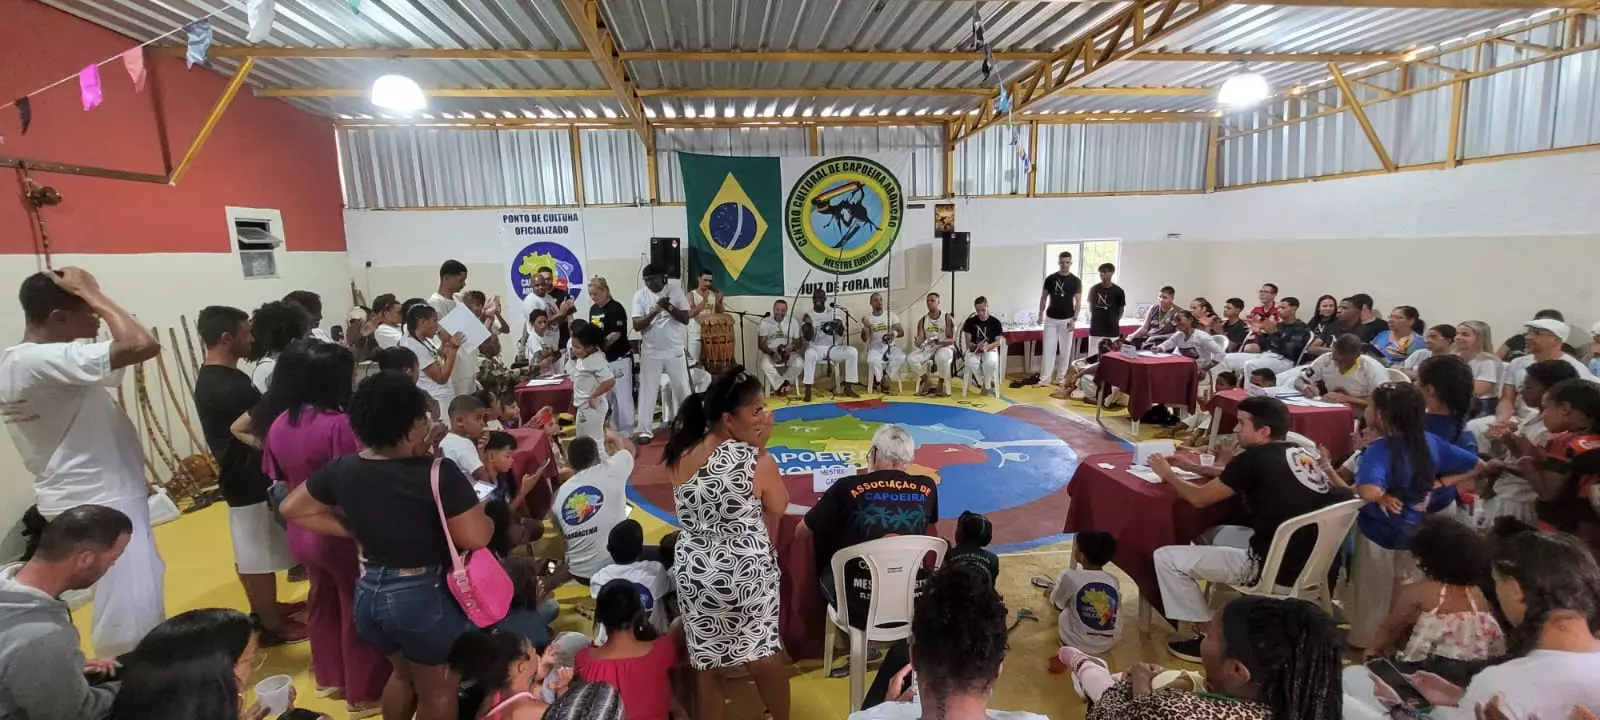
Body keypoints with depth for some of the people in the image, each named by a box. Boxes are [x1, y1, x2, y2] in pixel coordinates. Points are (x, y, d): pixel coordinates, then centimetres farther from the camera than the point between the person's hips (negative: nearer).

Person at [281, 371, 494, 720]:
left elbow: (293, 509, 10)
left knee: (404, 674, 32)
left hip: (368, 594, 6)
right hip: (425, 597, -6)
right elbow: (477, 538, -24)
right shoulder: (438, 473, -24)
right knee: (437, 691, 18)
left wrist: (353, 530, 8)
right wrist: (483, 515, -3)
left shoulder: (343, 469, -5)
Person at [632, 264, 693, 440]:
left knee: (682, 389, 12)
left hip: (675, 350, 0)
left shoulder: (675, 290, -5)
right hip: (650, 352, 0)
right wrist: (654, 311, -25)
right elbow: (637, 325, -11)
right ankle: (645, 431, 11)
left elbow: (686, 319, -7)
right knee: (647, 391, 3)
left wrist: (669, 307, -23)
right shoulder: (640, 295, -5)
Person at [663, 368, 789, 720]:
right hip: (747, 573, -2)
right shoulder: (760, 463, -20)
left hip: (694, 573, 3)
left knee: (707, 665, 18)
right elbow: (777, 509, -3)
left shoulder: (681, 457, -7)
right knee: (763, 657, 21)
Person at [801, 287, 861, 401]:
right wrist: (808, 324, -30)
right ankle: (808, 391, -34)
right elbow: (808, 338, -12)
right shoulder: (808, 316, -2)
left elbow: (841, 334, -4)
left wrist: (839, 325, -27)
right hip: (816, 348, -2)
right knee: (810, 354, -38)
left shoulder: (834, 312, 3)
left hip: (833, 347, 3)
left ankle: (847, 389, -16)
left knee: (852, 352, -23)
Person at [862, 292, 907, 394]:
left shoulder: (891, 315, 7)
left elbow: (902, 332, 0)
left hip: (890, 347, 1)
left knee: (901, 358, -31)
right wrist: (866, 328, -24)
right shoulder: (867, 319, 5)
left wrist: (895, 333, -24)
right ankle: (880, 380, -7)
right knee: (873, 361, -36)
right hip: (875, 348, -1)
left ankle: (885, 376, -8)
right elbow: (864, 339, -3)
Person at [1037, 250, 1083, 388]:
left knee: (1065, 350, 6)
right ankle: (1045, 379, 0)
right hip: (1051, 319, 1)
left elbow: (1078, 302, -2)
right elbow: (1044, 298, 8)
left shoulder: (1075, 281, -3)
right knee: (1048, 349, -1)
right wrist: (1040, 315, 2)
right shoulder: (1050, 278, 0)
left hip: (1066, 320, -1)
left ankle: (1060, 377, 17)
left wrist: (1074, 320, -10)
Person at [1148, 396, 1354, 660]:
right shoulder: (1298, 454, 7)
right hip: (1308, 562, 9)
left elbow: (1200, 498, -6)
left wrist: (1168, 474, 10)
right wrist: (1191, 467, 20)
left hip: (1274, 568, -9)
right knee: (1213, 534, 28)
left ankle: (1208, 636, 8)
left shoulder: (1256, 459, -16)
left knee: (1166, 558, -3)